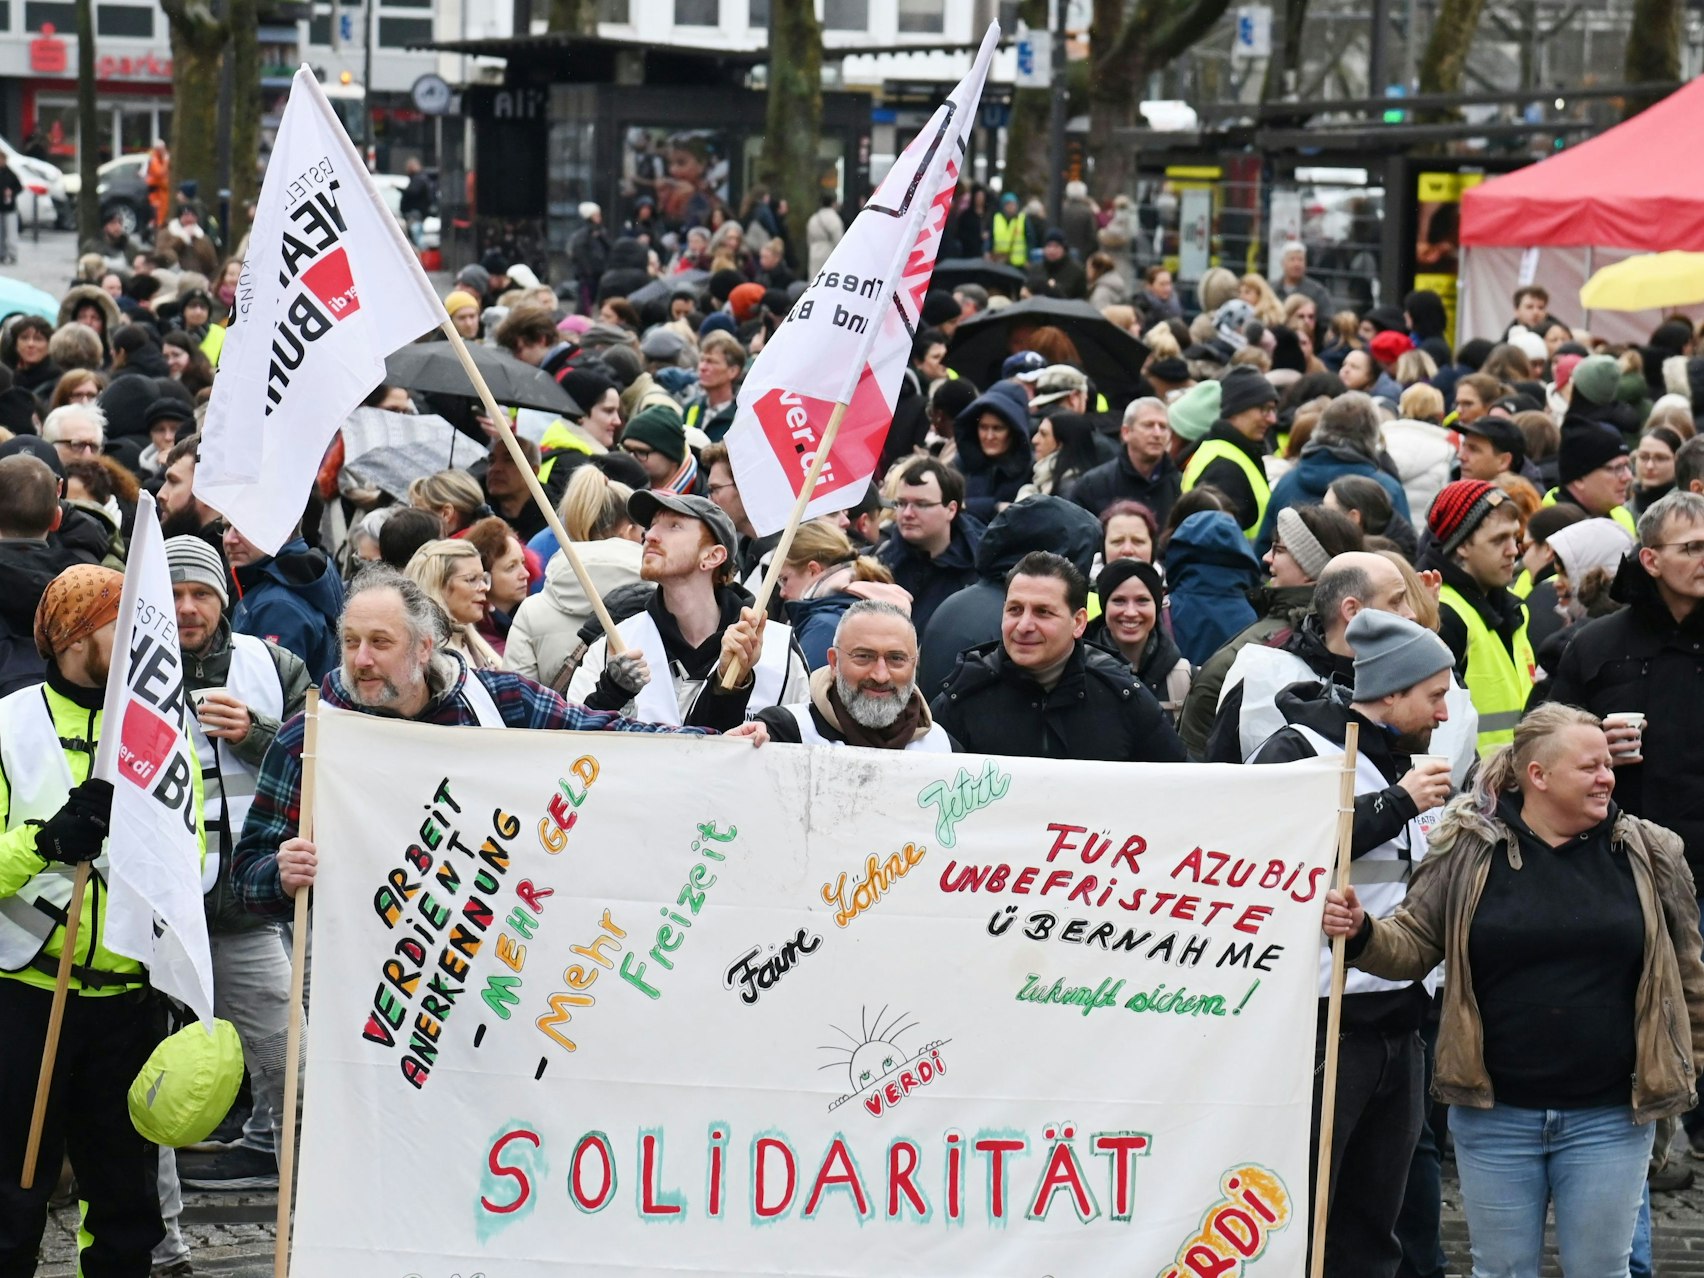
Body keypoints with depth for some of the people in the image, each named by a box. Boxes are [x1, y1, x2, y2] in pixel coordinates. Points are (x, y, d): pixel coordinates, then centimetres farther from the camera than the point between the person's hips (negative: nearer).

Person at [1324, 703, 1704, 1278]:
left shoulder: (1648, 854, 0)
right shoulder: (1468, 851, -2)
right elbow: (1413, 945, 2)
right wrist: (1362, 932, -18)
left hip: (1608, 1118, 0)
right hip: (1495, 1115, 0)